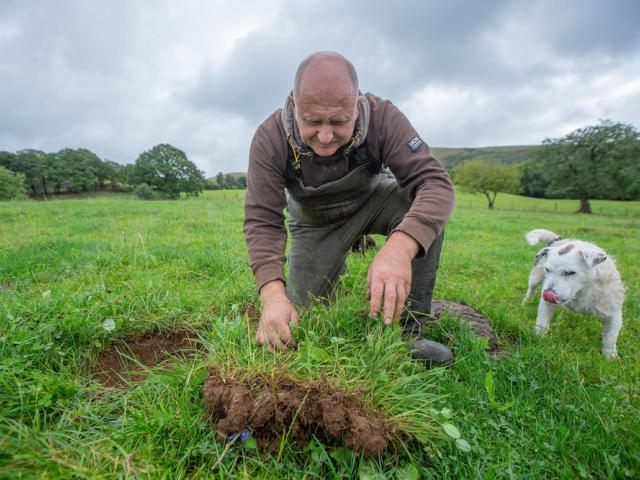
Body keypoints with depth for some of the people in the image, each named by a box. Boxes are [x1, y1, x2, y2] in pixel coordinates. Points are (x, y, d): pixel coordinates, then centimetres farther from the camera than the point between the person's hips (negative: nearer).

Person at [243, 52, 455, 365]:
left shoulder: (382, 117, -29)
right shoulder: (269, 139, -27)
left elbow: (435, 182, -35)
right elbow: (262, 221, -28)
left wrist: (400, 247, -55)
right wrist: (272, 292, -45)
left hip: (371, 200, 1)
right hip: (315, 222, 0)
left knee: (423, 209, -31)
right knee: (305, 317, -5)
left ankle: (407, 331, -18)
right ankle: (335, 265, 29)